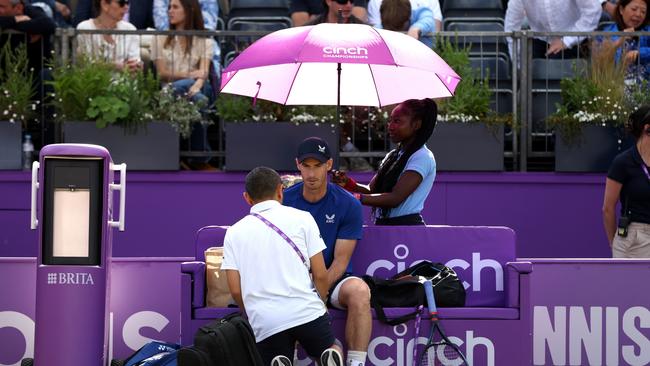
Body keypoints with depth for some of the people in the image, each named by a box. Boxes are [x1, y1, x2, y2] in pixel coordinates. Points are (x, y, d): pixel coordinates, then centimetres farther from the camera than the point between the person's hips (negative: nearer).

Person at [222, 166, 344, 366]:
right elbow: (320, 275, 5)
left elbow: (235, 290, 6)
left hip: (264, 323, 0)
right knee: (332, 350, 22)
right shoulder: (302, 218, 8)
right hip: (306, 311, 0)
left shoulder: (233, 232, 12)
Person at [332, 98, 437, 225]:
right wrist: (348, 184, -7)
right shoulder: (393, 155, 18)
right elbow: (372, 190, 13)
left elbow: (395, 198, -18)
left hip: (407, 226, -8)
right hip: (383, 225, 8)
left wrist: (355, 198, -23)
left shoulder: (422, 157, -10)